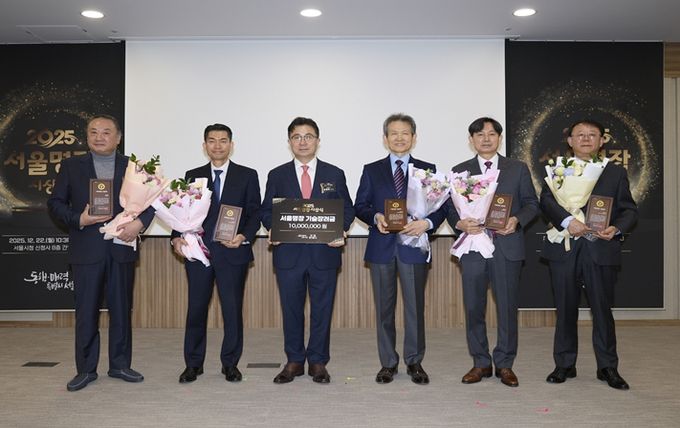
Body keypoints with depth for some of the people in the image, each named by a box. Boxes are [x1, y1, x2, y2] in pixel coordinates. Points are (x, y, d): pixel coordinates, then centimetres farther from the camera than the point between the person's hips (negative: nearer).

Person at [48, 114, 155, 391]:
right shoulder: (71, 166, 7)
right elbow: (55, 202, 5)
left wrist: (139, 223, -12)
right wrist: (78, 219, -12)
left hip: (122, 248, 1)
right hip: (86, 251, -1)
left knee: (121, 309, 8)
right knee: (86, 311, 4)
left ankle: (120, 365, 21)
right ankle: (86, 370, 16)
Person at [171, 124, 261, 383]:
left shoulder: (247, 176, 6)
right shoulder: (193, 176, 12)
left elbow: (254, 213, 2)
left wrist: (244, 237, -14)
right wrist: (177, 238, -6)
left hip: (232, 252, -1)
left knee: (233, 309, 3)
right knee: (196, 308, 6)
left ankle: (230, 364, 17)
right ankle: (193, 364, 19)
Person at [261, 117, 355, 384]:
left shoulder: (335, 175, 7)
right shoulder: (277, 176, 8)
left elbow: (347, 210, 8)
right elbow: (267, 210, 9)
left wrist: (341, 230, -11)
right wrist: (272, 228, -11)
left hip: (324, 252, 0)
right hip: (288, 253, 1)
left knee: (322, 310, 6)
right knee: (291, 310, 8)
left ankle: (318, 362, 19)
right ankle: (294, 361, 22)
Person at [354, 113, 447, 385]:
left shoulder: (428, 170, 8)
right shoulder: (372, 170, 9)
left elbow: (442, 206, 4)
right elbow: (360, 206, 6)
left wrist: (427, 223, -16)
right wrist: (376, 217, -14)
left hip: (414, 245, -1)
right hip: (382, 247, 1)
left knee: (415, 306, 4)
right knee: (384, 307, 7)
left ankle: (414, 362, 19)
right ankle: (388, 363, 19)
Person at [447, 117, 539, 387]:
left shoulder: (518, 169, 9)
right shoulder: (459, 171, 10)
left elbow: (531, 203, 7)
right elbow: (450, 208, 7)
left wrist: (517, 220, -12)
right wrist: (459, 223, -14)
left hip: (507, 246, 0)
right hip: (473, 246, 1)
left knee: (507, 307, 3)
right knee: (473, 308, 5)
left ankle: (504, 364, 17)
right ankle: (481, 363, 19)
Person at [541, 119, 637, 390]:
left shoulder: (616, 173, 12)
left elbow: (629, 210, 8)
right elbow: (546, 200, -7)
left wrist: (616, 228, -13)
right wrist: (567, 221, -24)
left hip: (601, 249, 0)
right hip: (564, 249, 0)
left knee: (602, 309, 3)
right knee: (565, 309, 8)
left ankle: (607, 367, 17)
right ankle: (565, 365, 20)